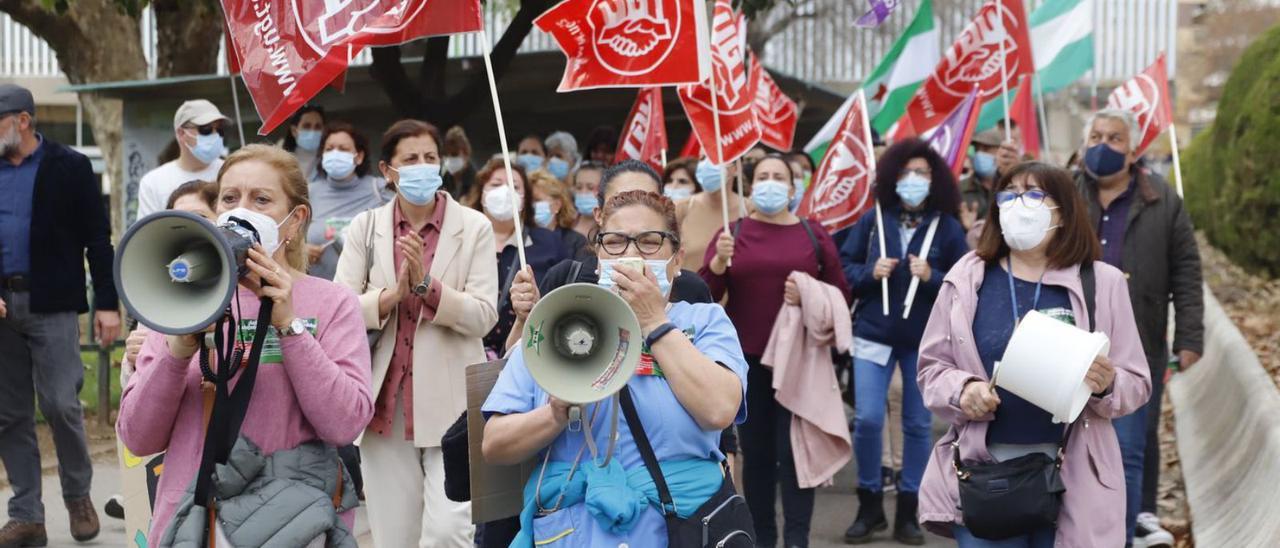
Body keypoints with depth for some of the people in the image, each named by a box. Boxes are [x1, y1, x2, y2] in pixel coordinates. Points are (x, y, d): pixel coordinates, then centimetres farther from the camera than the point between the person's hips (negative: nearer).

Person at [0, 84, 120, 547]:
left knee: (60, 405, -7)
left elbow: (98, 240, -2)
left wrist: (107, 304, -8)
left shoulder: (70, 167, -2)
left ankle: (78, 495, 17)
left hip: (52, 305, -4)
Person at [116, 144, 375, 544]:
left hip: (294, 524, -2)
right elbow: (138, 438, -3)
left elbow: (344, 425, -15)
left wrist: (288, 324, -19)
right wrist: (177, 351, -18)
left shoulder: (332, 303, -1)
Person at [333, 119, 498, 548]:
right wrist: (393, 293, -16)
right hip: (386, 401, 2)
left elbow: (484, 316, -7)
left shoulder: (473, 227, 0)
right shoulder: (365, 226, 6)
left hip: (451, 401, -2)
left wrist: (426, 282, -19)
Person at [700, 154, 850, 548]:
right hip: (748, 358, 1)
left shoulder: (814, 234, 6)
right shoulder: (733, 232, 6)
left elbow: (841, 294, 5)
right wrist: (719, 261, -17)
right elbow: (705, 295, 0)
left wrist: (809, 297, -13)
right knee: (755, 450, 4)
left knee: (794, 449, -2)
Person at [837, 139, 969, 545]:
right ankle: (869, 505, 14)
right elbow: (843, 268, 5)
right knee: (867, 419, -5)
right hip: (874, 333, 1)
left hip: (926, 339, 0)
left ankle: (908, 510, 19)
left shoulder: (947, 227, -2)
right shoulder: (872, 221, 3)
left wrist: (931, 277, -20)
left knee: (918, 424, 6)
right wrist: (870, 272, -13)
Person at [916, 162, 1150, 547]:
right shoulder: (966, 279, 5)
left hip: (1072, 476, 0)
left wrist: (1107, 386, -18)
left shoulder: (1102, 282, 3)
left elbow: (1136, 383, 4)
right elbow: (932, 366, 9)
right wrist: (962, 390, -12)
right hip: (984, 471, 1)